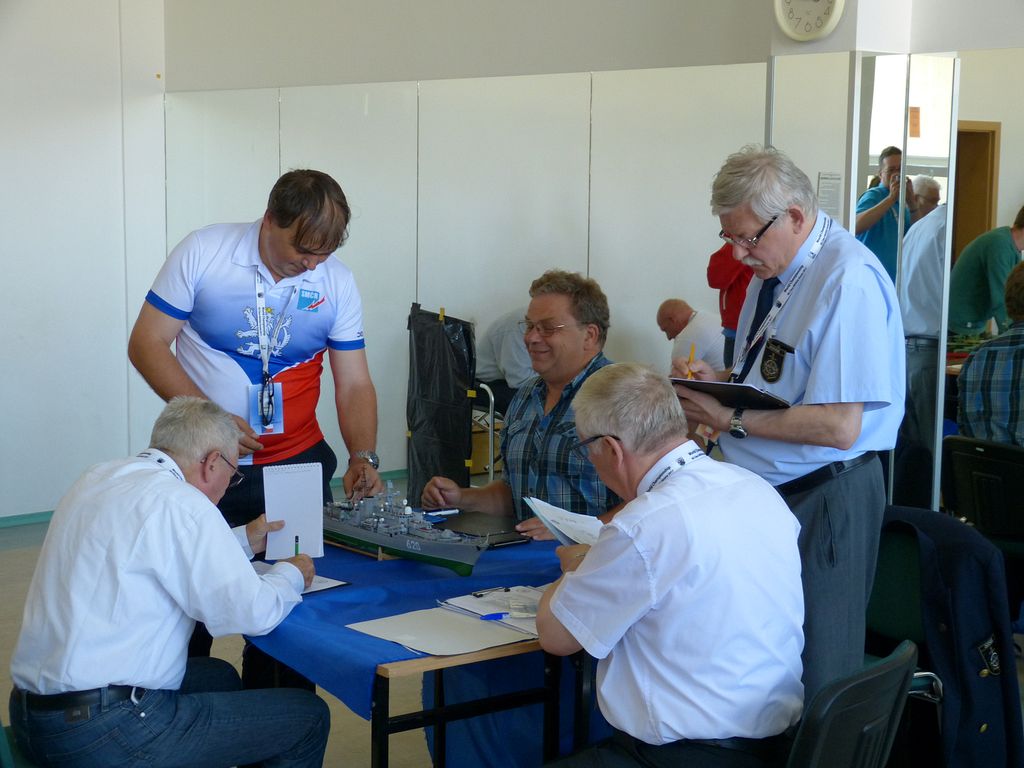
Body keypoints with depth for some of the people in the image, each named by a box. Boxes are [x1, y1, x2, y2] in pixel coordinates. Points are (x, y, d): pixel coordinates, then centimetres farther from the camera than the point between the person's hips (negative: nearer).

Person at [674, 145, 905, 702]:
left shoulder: (848, 281, -21)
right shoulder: (772, 270, 8)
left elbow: (839, 426, -25)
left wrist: (731, 420, -19)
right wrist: (721, 382, 4)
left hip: (824, 499, -9)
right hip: (766, 489, 9)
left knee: (814, 676, 2)